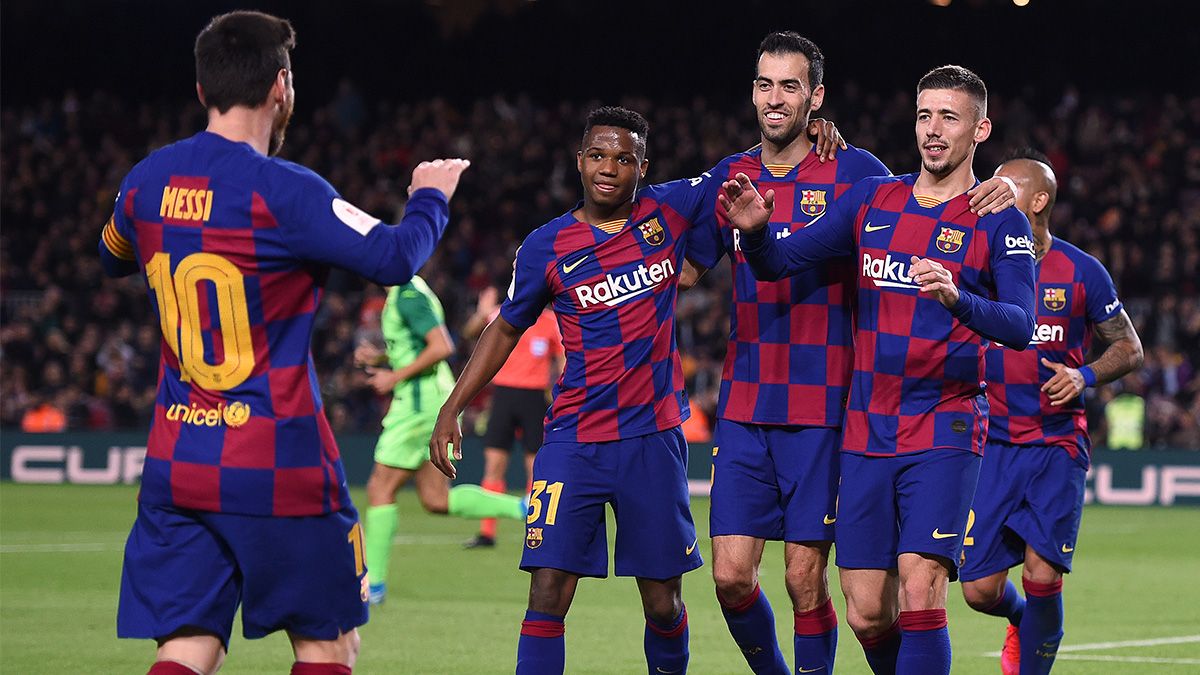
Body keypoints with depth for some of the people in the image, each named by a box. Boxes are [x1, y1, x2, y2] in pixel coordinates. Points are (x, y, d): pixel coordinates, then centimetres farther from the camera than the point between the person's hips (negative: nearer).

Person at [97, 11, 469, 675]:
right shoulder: (283, 191, -14)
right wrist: (430, 197, 6)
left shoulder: (145, 182, 5)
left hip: (174, 463, 5)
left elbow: (112, 257, 26)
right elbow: (394, 257, -14)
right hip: (279, 465, -5)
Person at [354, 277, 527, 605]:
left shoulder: (409, 295, -16)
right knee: (436, 500, 9)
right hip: (425, 403, 10)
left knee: (380, 489, -3)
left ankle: (373, 583, 1)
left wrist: (395, 377, -18)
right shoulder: (403, 293, 16)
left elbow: (442, 347, -24)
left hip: (421, 403, -10)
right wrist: (379, 358, 12)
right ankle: (526, 508, 6)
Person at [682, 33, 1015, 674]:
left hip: (822, 410, -3)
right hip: (743, 408, 3)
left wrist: (990, 195, -15)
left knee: (805, 580, -3)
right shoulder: (730, 177, 10)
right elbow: (683, 267, 21)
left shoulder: (855, 173, -2)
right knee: (730, 574, -1)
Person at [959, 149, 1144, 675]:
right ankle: (1022, 620, 33)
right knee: (980, 588, -2)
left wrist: (1084, 376, -11)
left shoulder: (1081, 271, 0)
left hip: (1057, 445, -2)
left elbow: (1129, 348, 7)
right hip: (995, 446, 2)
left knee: (1042, 576, -14)